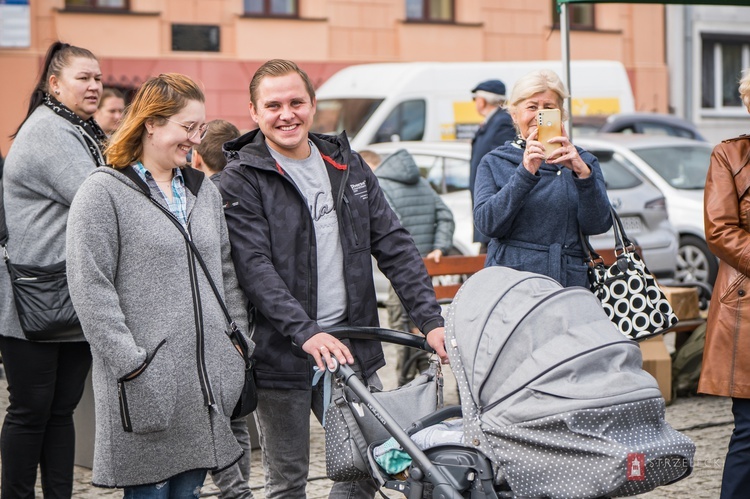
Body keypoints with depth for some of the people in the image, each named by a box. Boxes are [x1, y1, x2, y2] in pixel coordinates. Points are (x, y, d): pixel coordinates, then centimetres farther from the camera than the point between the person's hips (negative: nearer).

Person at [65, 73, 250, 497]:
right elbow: (90, 287, -12)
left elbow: (226, 271, 20)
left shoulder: (204, 190, 15)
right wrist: (129, 362, -16)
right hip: (147, 381, -6)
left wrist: (239, 343, 13)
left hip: (208, 376, 6)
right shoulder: (104, 191, -6)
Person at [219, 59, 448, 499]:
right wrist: (305, 332, -28)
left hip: (352, 345, 4)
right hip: (282, 352, -4)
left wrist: (431, 319, -3)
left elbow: (394, 245, 7)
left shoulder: (347, 164, 10)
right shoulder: (241, 180, -4)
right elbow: (254, 266, -16)